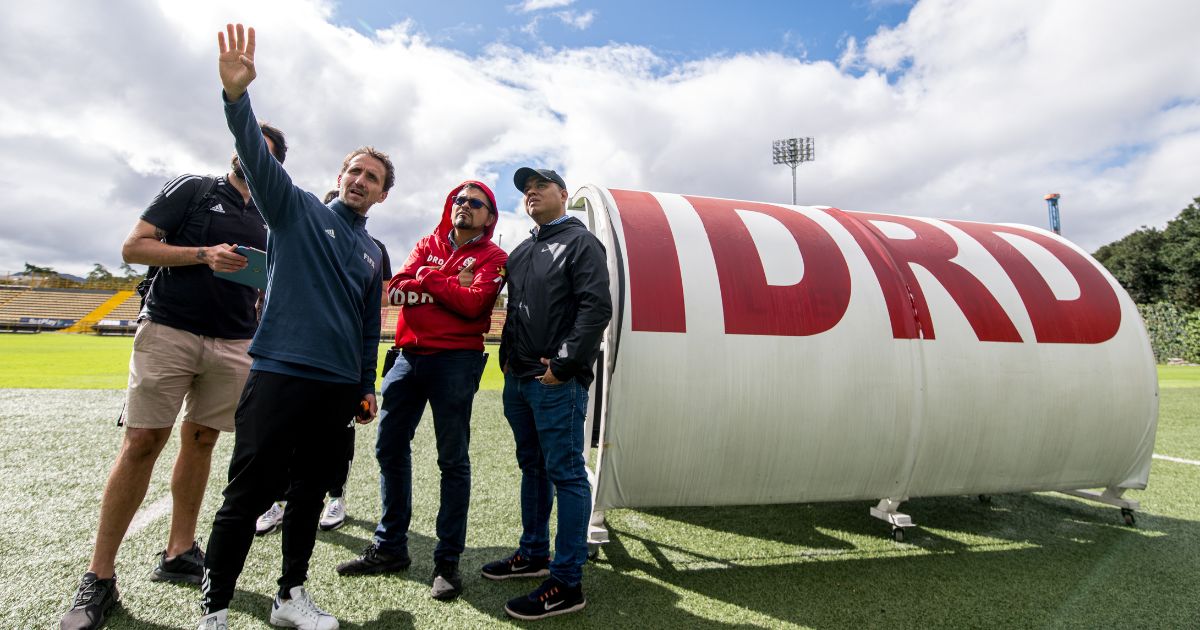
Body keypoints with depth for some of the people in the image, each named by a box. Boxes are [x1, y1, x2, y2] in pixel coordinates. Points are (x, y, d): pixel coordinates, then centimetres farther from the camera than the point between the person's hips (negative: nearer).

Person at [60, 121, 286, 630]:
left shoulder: (269, 221, 16)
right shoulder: (191, 188, 5)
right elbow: (134, 247, 0)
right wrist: (204, 255, -13)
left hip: (235, 345, 4)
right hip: (169, 332, -3)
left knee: (200, 440, 8)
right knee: (142, 442, -5)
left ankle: (178, 554, 19)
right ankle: (99, 577, 6)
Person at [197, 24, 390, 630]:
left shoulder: (373, 254, 16)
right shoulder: (298, 210, 5)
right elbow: (258, 157, -14)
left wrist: (366, 388, 18)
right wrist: (237, 94, -31)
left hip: (338, 387, 5)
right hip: (279, 373, -4)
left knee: (309, 493, 13)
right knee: (248, 493, -1)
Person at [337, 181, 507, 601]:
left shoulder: (492, 258, 3)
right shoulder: (427, 244, 16)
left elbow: (474, 304, -15)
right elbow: (397, 289, 1)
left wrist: (429, 278, -6)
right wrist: (450, 286, -12)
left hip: (456, 359, -5)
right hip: (409, 356, 6)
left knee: (452, 460, -1)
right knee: (389, 449, 11)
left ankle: (447, 562, 11)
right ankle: (389, 547, 27)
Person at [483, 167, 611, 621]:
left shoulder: (580, 242, -4)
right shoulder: (520, 252, 20)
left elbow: (597, 308, -15)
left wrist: (564, 363, -18)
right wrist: (507, 356, 13)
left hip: (558, 383, -8)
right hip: (518, 379, 8)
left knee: (566, 475, -3)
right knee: (532, 468, 18)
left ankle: (566, 583, 6)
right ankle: (533, 553, 33)